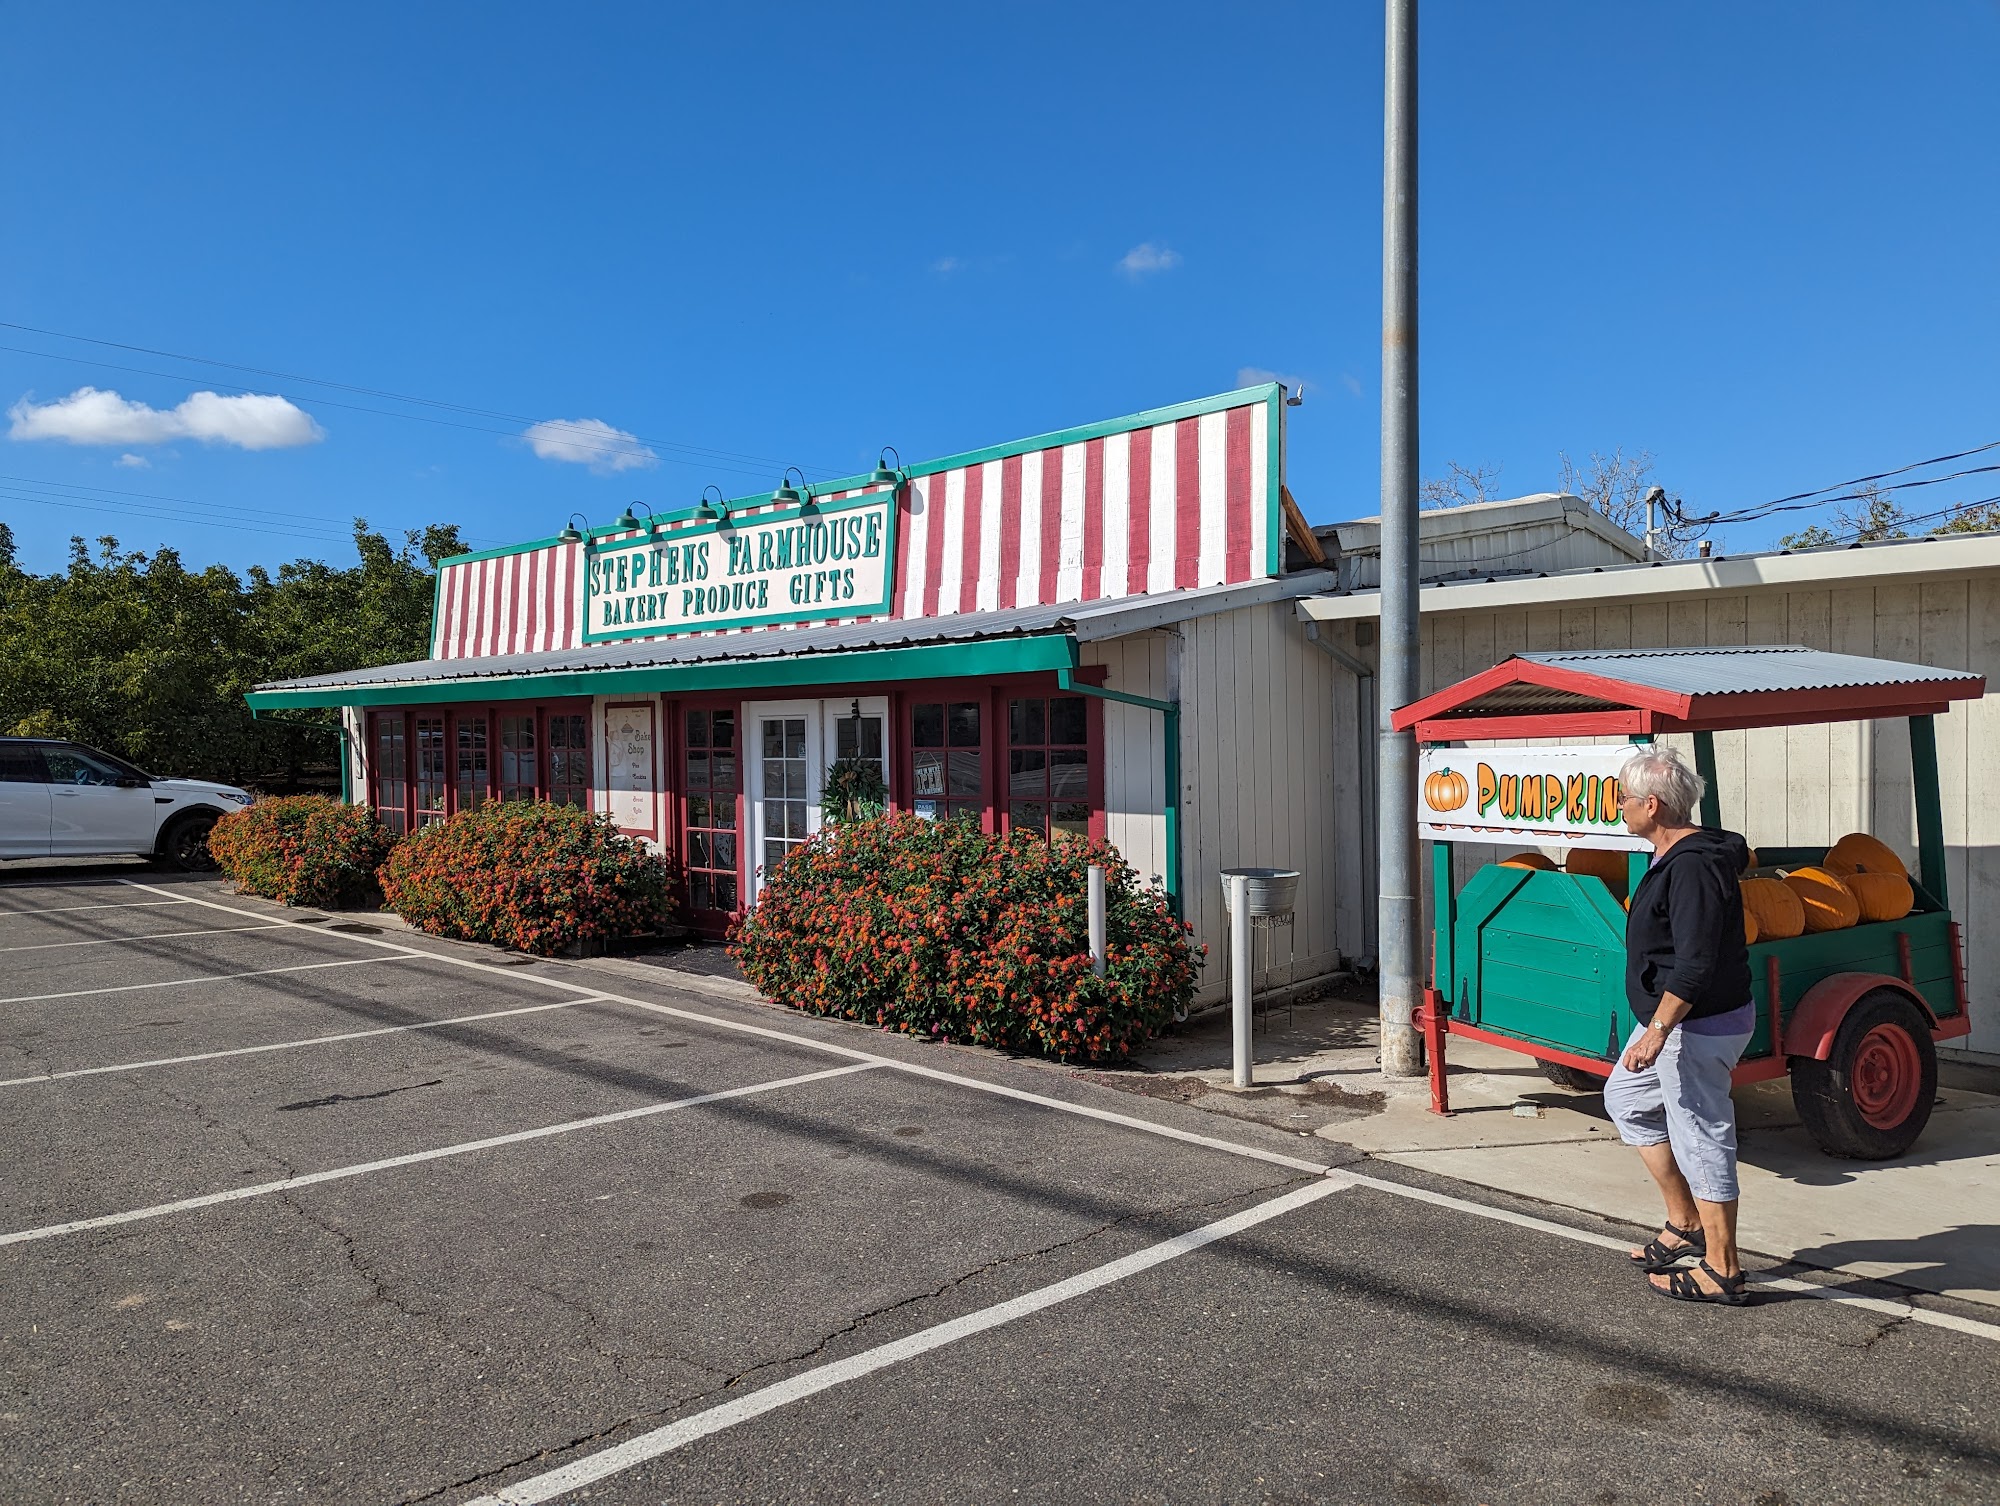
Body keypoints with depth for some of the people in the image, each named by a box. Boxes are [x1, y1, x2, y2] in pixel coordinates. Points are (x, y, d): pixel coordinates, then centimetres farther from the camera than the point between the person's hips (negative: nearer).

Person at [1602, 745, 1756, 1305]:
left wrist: (1658, 1030, -26)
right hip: (1677, 1020, 12)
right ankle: (1686, 1224, 29)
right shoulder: (1687, 851, 7)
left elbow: (1695, 965, -30)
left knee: (1701, 1138, -1)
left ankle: (1722, 1271, 13)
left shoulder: (1692, 867, -25)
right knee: (1626, 1098, 21)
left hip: (1698, 1027, -12)